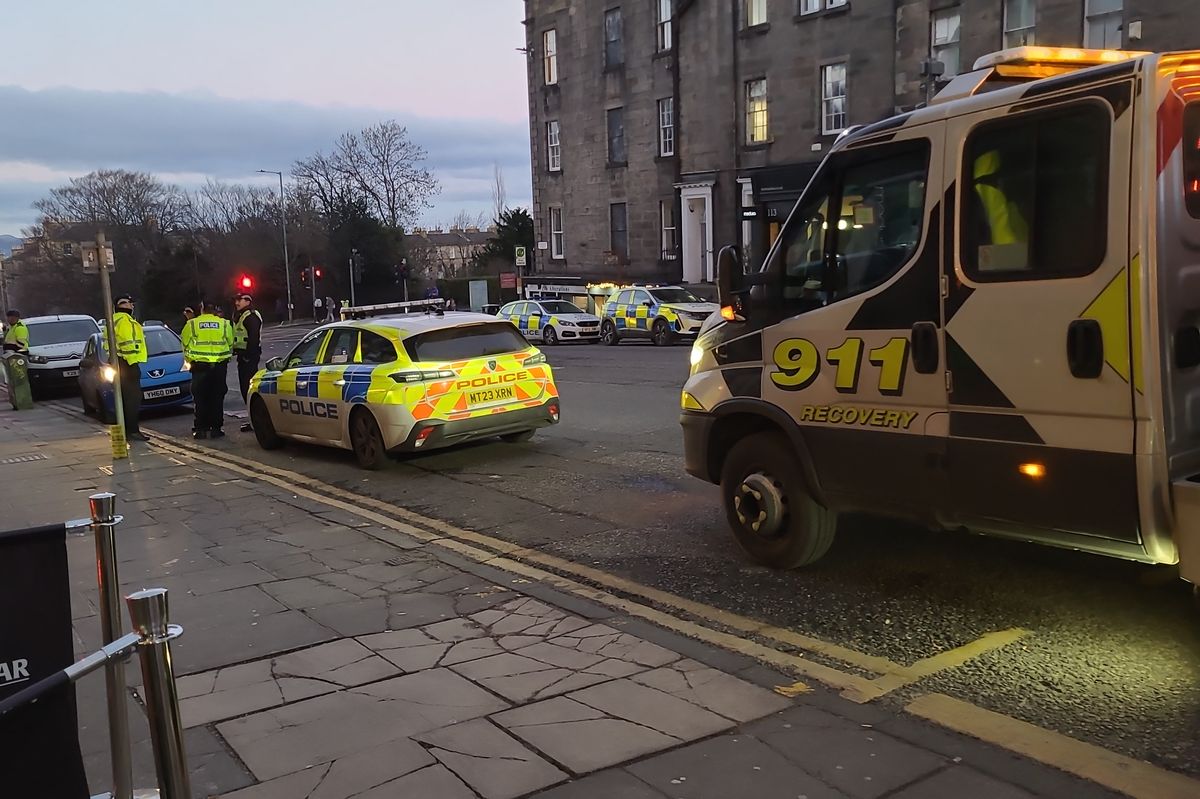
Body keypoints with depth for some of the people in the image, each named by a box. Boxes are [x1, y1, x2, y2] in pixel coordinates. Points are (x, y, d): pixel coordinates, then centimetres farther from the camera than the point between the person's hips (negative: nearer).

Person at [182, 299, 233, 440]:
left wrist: (190, 360, 22)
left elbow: (185, 345, 6)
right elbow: (230, 344, 11)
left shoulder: (192, 324, 0)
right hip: (220, 366, 1)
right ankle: (216, 428, 4)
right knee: (217, 398, 5)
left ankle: (200, 429, 4)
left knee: (200, 398, 5)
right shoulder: (224, 324, 3)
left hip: (199, 366, -1)